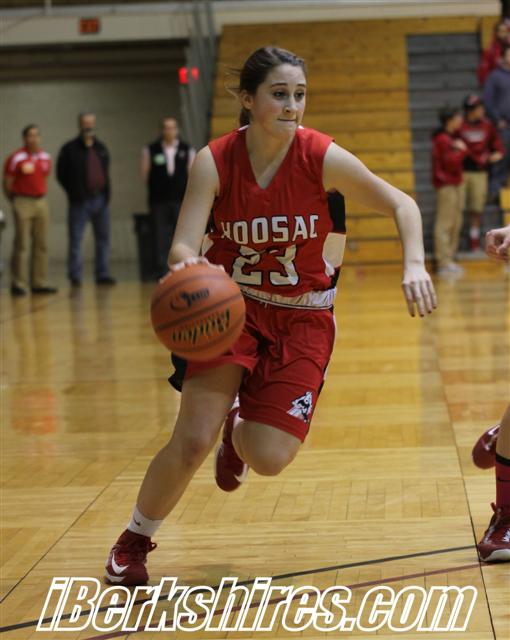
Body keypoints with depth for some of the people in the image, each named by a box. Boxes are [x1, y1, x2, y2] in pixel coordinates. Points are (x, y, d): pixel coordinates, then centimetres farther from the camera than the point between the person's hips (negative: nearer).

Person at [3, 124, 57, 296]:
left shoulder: (45, 157, 9)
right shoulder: (16, 158, -9)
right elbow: (7, 184, -4)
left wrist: (40, 196, 14)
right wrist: (16, 201, 5)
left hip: (41, 202, 6)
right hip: (23, 203, -6)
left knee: (41, 245, 7)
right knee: (21, 245, -6)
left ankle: (39, 283, 13)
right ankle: (18, 284, -2)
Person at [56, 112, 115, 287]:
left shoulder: (101, 148, 14)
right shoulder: (70, 149, -2)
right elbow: (61, 174, 0)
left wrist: (106, 192, 8)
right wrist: (73, 192, -4)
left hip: (100, 199, 5)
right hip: (80, 201, -5)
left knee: (103, 238, 7)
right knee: (75, 239, -4)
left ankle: (103, 274, 13)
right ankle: (75, 276, -2)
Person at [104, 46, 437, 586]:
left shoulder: (323, 158, -16)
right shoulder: (214, 161, -15)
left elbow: (401, 205, -6)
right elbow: (182, 248, -22)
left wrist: (414, 265, -24)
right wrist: (188, 263, -46)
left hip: (303, 318, 0)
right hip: (232, 304, 0)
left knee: (269, 460, -11)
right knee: (192, 441, -14)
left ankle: (239, 430, 29)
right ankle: (132, 543, 13)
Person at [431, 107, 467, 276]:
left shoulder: (453, 136, 15)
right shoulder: (442, 139, -16)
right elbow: (451, 162, -22)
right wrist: (462, 150, -10)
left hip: (456, 183, 10)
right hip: (446, 184, -10)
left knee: (456, 222, 13)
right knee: (445, 222, -8)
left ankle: (449, 259, 19)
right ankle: (444, 262, -7)